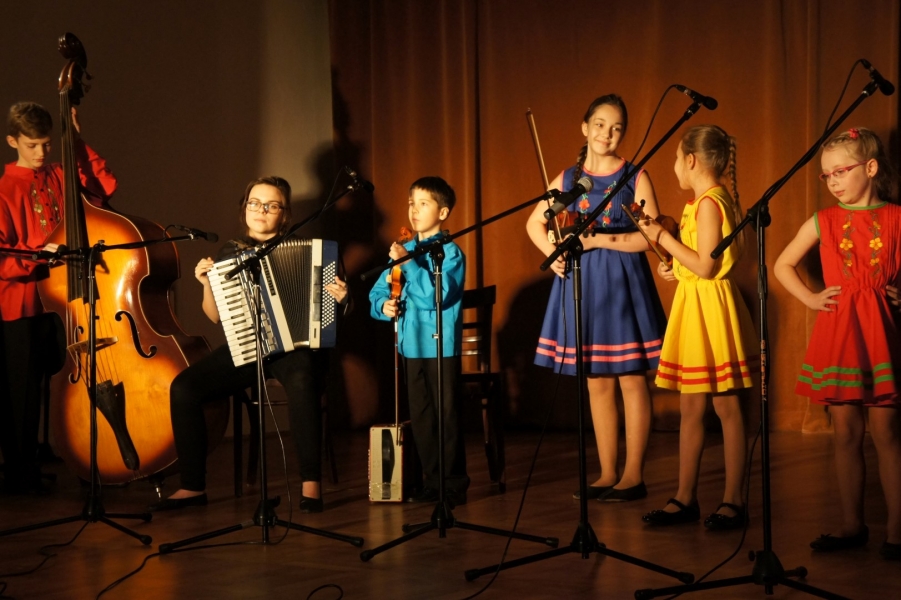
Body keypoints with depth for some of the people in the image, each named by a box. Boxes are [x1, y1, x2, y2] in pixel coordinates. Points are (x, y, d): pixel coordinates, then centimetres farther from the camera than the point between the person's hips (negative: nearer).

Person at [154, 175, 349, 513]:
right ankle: (193, 487, -9)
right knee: (183, 387, -18)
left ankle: (311, 482, -31)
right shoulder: (231, 253, 11)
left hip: (294, 345, -4)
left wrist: (339, 296, -17)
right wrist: (207, 283, -5)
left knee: (301, 381, -39)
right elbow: (216, 316, 12)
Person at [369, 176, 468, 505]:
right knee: (420, 417, 12)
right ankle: (431, 481, 21)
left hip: (442, 345, -6)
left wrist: (409, 264, -21)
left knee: (448, 416, -2)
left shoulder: (450, 252, -7)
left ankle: (455, 485, 5)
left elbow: (438, 295, -20)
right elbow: (377, 292, 13)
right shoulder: (402, 250, 11)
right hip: (411, 344, 6)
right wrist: (383, 305, -8)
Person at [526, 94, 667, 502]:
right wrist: (553, 252, 1)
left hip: (623, 284, -4)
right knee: (597, 382, 8)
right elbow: (534, 224, 19)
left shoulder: (635, 177, -2)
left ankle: (633, 476, 5)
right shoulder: (568, 177, 9)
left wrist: (598, 239, -16)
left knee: (631, 380, -2)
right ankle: (607, 474, 15)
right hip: (581, 285, 4)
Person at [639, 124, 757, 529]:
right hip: (693, 305, 10)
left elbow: (706, 266, -21)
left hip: (710, 306, -10)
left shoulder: (708, 203, -16)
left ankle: (733, 501, 3)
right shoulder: (715, 200, 13)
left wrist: (663, 237, -14)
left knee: (726, 407, -3)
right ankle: (685, 499, 16)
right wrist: (676, 267, 8)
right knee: (690, 408, 11)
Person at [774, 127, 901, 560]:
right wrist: (810, 298, 7)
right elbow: (782, 265, 17)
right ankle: (851, 526, 15)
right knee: (846, 434, 6)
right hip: (836, 334, 3)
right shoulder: (824, 221, 7)